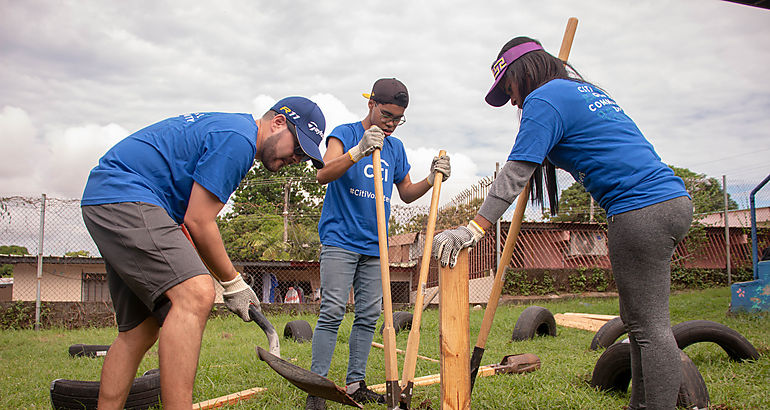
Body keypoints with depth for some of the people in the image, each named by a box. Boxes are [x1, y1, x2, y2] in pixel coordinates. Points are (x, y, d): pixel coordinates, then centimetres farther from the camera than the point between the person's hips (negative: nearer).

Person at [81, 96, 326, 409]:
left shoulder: (224, 126, 20)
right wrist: (232, 283, -5)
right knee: (195, 293, -27)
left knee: (142, 329, 10)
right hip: (125, 195, -11)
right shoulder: (238, 139, -13)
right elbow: (198, 222, -14)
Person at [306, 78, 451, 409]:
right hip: (340, 239, -6)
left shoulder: (395, 147, 16)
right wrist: (359, 151, -34)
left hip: (374, 245, 6)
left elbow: (406, 193, 21)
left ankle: (355, 383, 15)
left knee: (369, 315, 6)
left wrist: (432, 179, 2)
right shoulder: (345, 134, -1)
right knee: (332, 312, -10)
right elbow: (323, 174, -18)